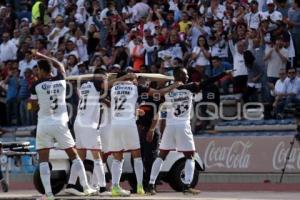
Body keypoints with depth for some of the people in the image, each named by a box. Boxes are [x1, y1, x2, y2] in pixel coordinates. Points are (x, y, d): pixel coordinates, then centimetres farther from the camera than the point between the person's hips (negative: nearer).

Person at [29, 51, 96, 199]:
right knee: (74, 155, 12)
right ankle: (86, 188, 9)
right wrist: (42, 56, 33)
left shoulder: (36, 85, -5)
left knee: (43, 159, 2)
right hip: (60, 123, 3)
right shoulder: (61, 81, 5)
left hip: (44, 124, -2)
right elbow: (59, 65, 27)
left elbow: (34, 106, 7)